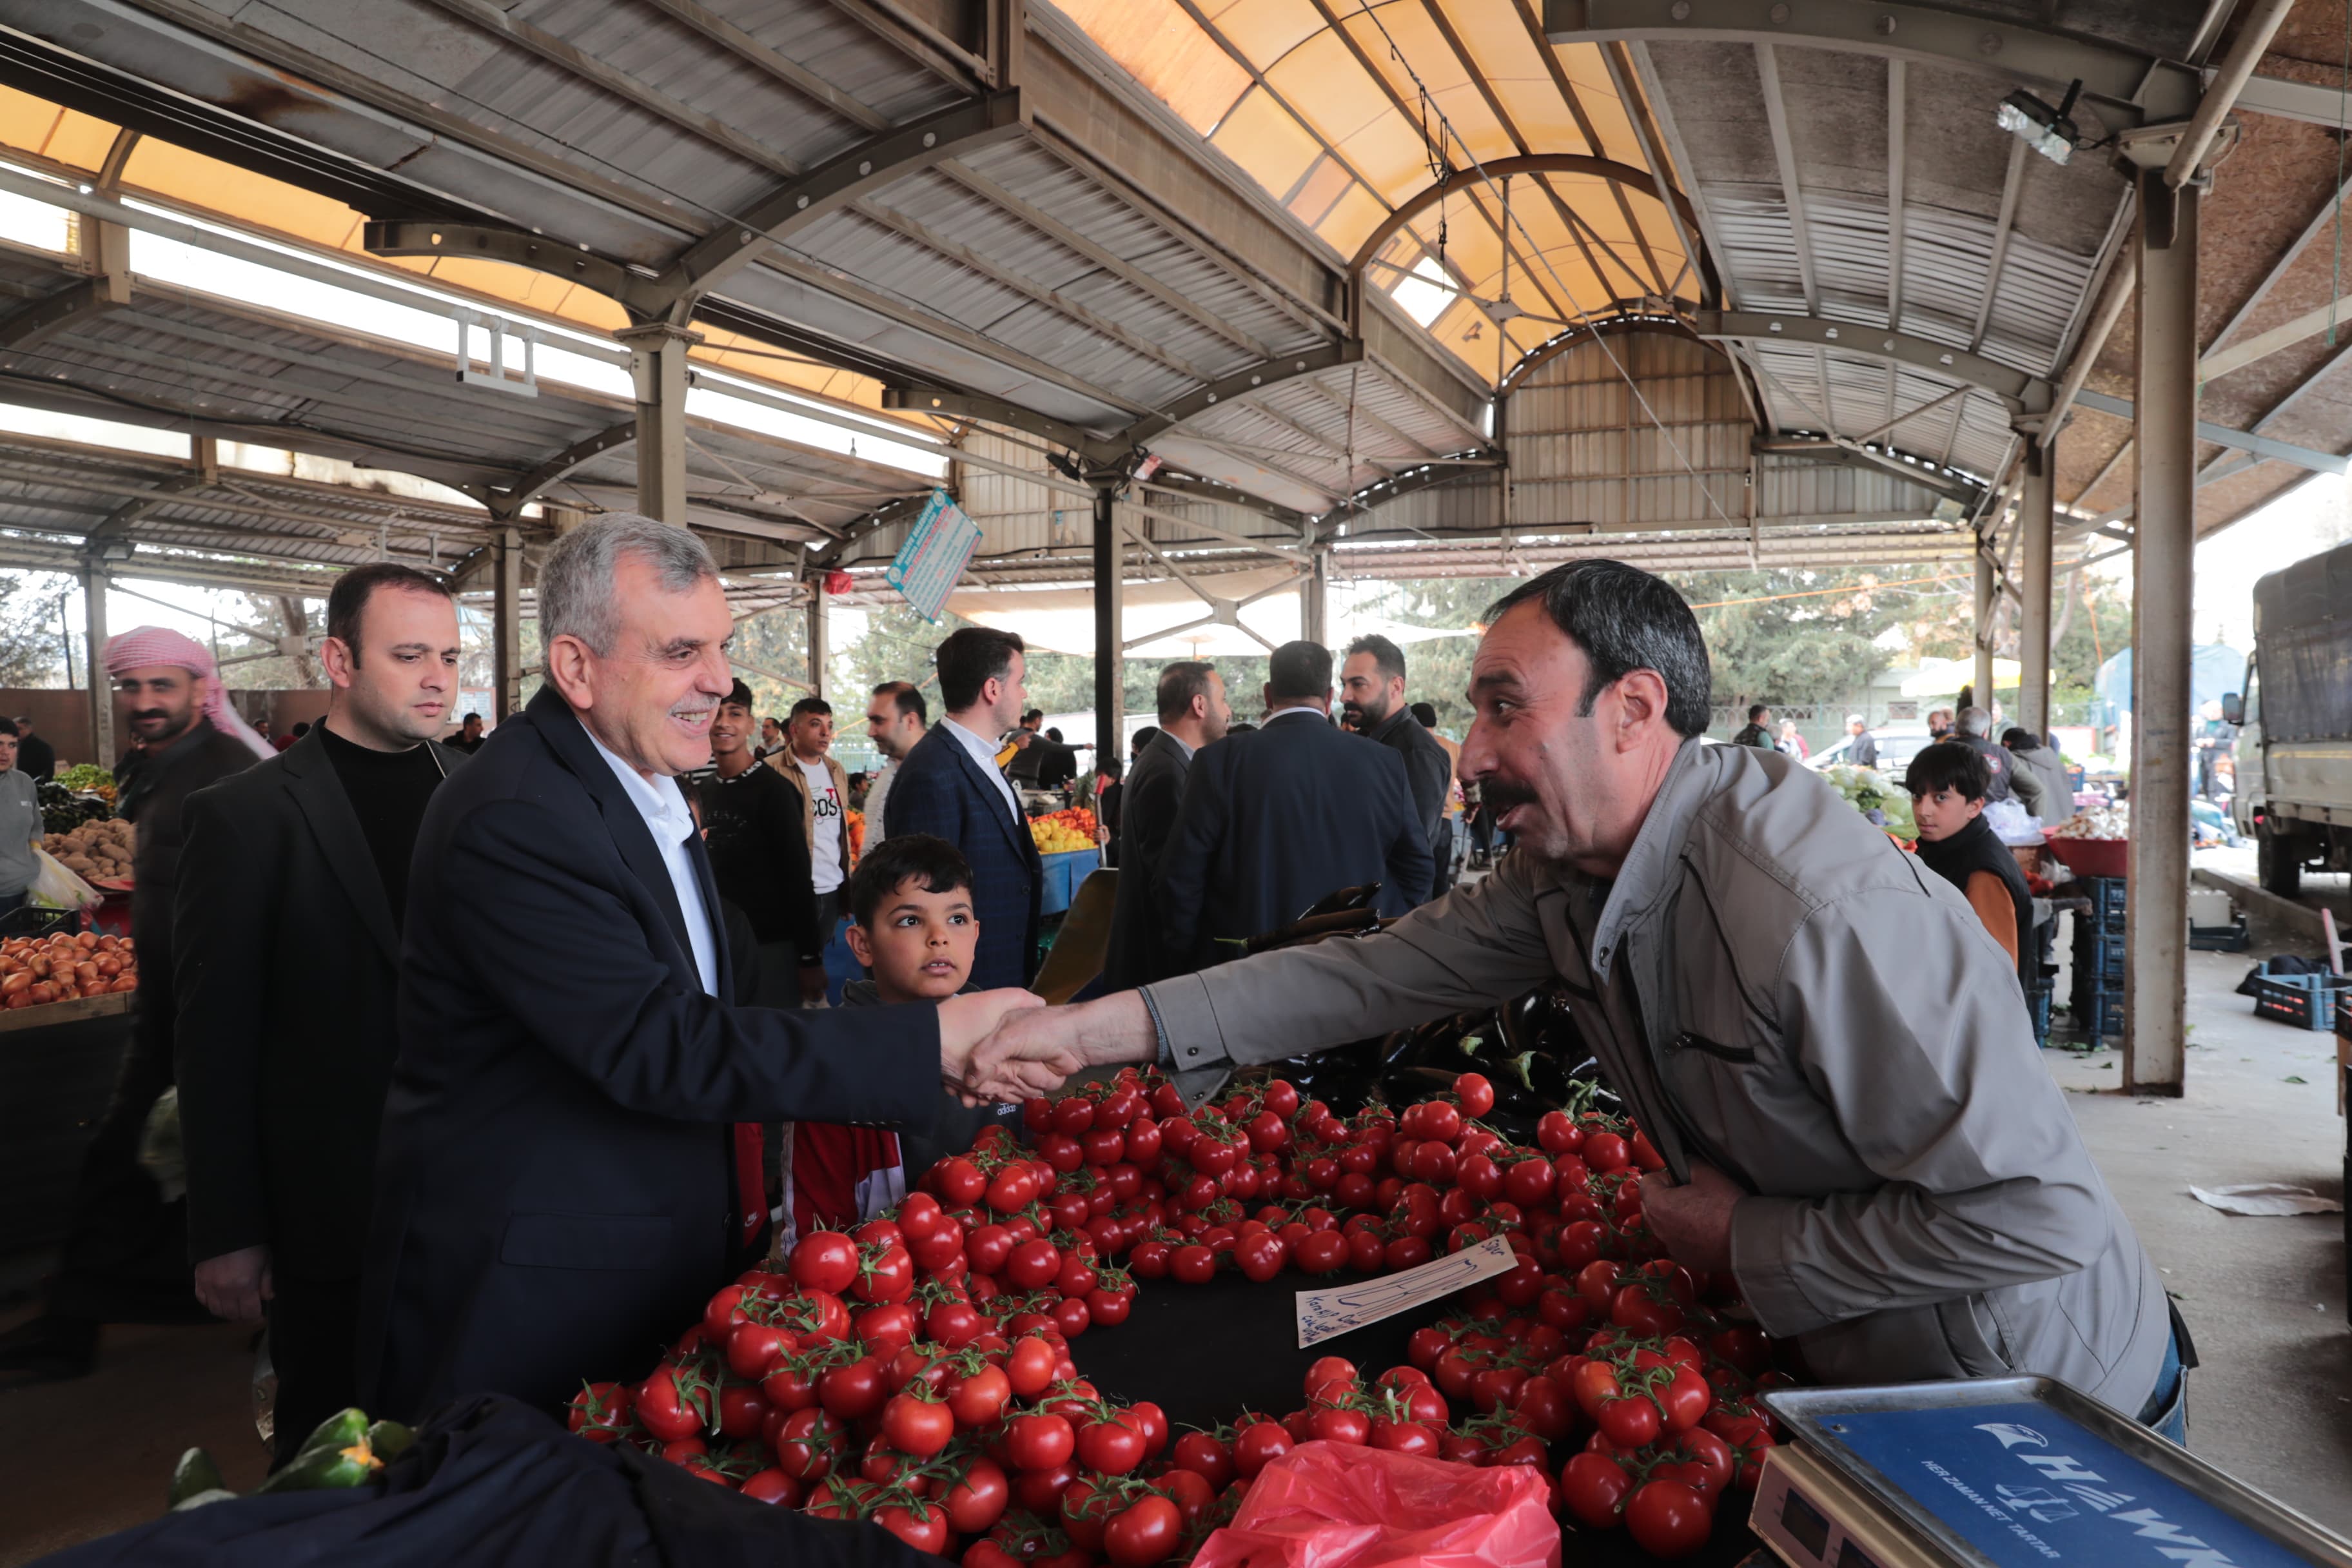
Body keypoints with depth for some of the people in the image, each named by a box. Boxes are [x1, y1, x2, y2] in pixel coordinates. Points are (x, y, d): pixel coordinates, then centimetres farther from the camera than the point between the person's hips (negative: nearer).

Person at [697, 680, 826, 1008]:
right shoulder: (702, 792, 8)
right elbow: (706, 872, 15)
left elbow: (797, 876, -13)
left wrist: (810, 957, -15)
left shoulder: (772, 788, -11)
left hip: (772, 943, -5)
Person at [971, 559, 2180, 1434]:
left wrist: (1750, 1246, -21)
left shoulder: (1819, 911, -35)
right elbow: (1378, 974, -7)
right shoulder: (1565, 871, -7)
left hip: (2053, 1413, -6)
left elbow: (2037, 1212, -32)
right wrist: (1100, 1028, -14)